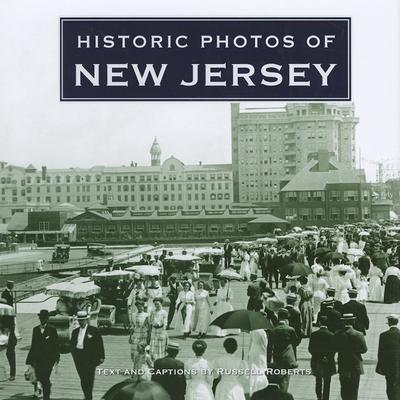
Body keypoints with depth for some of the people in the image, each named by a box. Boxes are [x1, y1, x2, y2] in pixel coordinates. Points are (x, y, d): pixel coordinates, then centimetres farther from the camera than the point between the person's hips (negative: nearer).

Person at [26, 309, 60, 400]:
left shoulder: (52, 330, -2)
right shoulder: (35, 329, 10)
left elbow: (56, 345, -2)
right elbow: (33, 345, 12)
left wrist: (57, 358, -7)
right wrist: (30, 359, 10)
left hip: (48, 358, -4)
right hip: (37, 358, 4)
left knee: (45, 378, -7)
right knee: (38, 377, 4)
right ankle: (48, 385, 36)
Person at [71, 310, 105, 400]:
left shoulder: (93, 330, -1)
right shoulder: (75, 332, 14)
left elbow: (100, 344, -2)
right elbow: (72, 345, 19)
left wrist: (101, 357, -6)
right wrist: (74, 355, 4)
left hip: (90, 358, -5)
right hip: (78, 358, 5)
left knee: (89, 378, -8)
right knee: (82, 378, 7)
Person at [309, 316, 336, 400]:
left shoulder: (313, 334, -8)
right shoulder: (332, 335, -11)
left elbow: (310, 349, -6)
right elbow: (334, 349, -8)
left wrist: (318, 356, 4)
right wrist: (328, 358, 2)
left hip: (316, 362, 1)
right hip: (329, 363, -1)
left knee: (318, 381, 19)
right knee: (327, 383, 10)